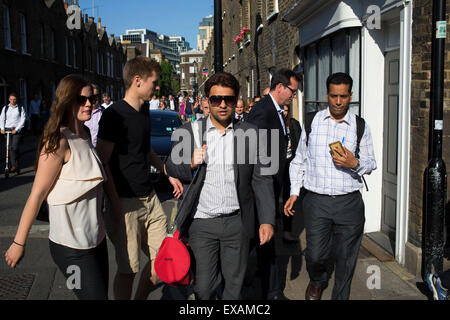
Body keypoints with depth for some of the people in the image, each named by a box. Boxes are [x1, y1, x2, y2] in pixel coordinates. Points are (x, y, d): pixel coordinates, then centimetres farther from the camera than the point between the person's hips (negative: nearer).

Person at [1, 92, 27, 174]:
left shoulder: (20, 108, 4)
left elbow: (23, 119, -2)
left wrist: (16, 129, -10)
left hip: (17, 130, -3)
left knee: (14, 148, -16)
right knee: (9, 148, 2)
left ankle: (15, 165, -12)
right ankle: (12, 166, 7)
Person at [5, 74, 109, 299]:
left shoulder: (84, 135, 9)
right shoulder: (58, 142, -17)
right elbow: (37, 195, -17)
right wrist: (19, 243, -14)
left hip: (96, 238, 8)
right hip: (71, 247, -8)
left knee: (102, 293, 16)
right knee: (95, 296, -1)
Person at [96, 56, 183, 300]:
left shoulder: (144, 112, 12)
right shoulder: (114, 115, -14)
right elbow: (102, 162, -16)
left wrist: (168, 173, 22)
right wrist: (116, 206, -20)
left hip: (149, 198, 8)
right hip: (125, 203, -8)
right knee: (128, 269, 2)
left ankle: (140, 298, 32)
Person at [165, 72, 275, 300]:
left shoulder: (250, 133, 1)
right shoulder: (189, 132, 0)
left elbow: (261, 179, 2)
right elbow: (171, 168, 7)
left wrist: (267, 220, -4)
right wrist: (190, 164, -14)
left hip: (237, 222, 1)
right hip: (202, 222, 0)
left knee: (234, 285, 13)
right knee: (203, 289, 6)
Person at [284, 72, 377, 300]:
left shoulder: (360, 126, 5)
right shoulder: (312, 122, 6)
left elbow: (371, 163, 10)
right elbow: (299, 160, 12)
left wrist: (355, 163, -12)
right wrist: (294, 192, 5)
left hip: (349, 204, 1)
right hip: (316, 202, 0)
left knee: (345, 260, 6)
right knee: (315, 255, -2)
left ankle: (340, 298, 29)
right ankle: (318, 281, 34)